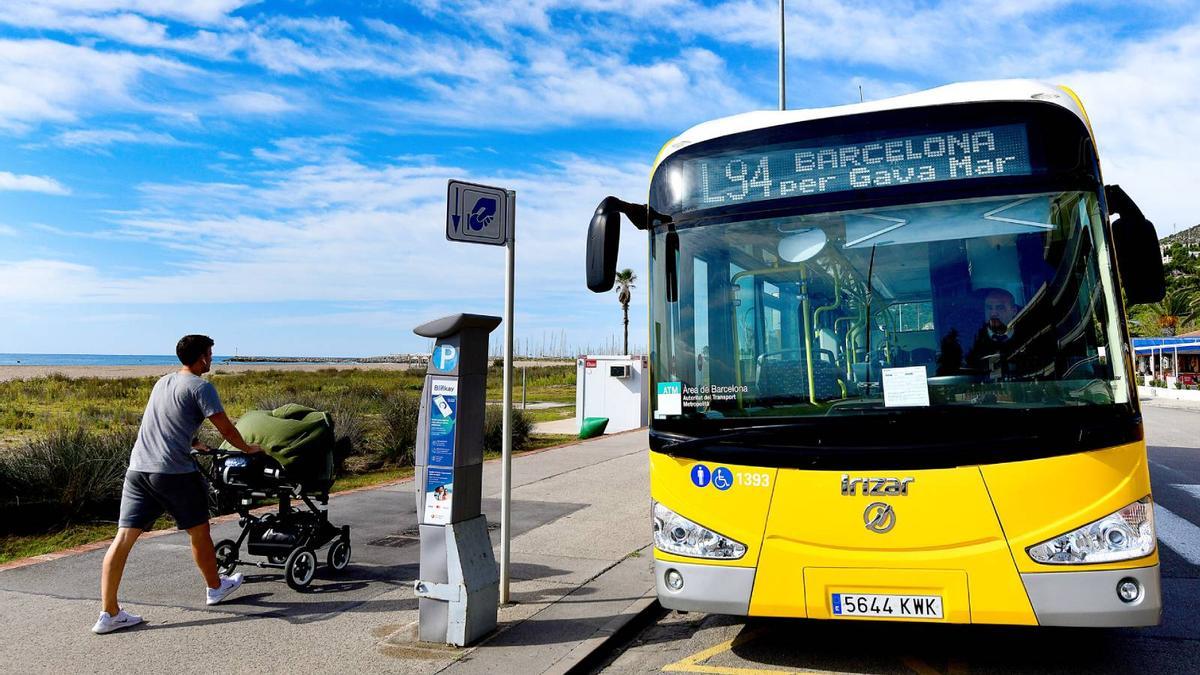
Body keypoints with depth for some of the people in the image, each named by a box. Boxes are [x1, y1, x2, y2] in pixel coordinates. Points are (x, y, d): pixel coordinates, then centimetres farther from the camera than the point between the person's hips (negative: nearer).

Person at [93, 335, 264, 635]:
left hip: (137, 468, 7)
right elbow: (226, 429, -6)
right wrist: (247, 448, 11)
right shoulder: (200, 386, -5)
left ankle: (109, 614, 1)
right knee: (198, 530, 12)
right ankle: (216, 587, 29)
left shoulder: (163, 382, 20)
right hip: (173, 472, -7)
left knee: (124, 537, 2)